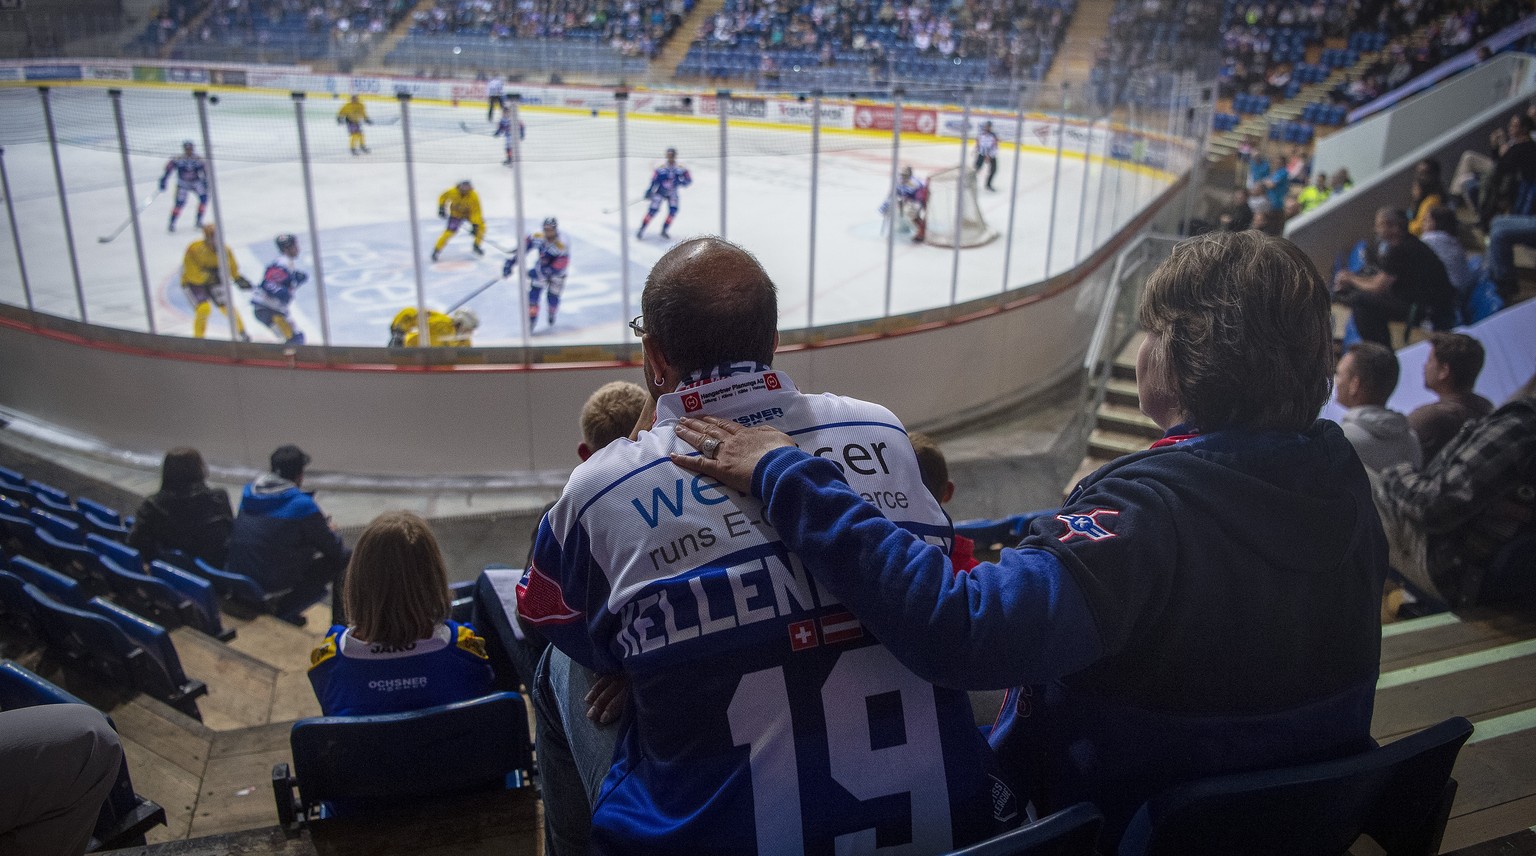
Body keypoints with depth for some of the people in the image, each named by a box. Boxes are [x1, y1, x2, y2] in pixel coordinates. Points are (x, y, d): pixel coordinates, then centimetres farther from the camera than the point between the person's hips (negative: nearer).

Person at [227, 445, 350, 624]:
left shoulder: (249, 492, 6)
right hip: (272, 581, -8)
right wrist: (330, 532, 19)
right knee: (344, 557, 1)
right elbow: (333, 548, -5)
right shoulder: (302, 504, -14)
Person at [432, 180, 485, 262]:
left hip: (469, 212, 1)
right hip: (456, 213, -1)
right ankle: (437, 250, -2)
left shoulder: (474, 197, -30)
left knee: (481, 225, -18)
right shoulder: (453, 192, -26)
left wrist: (474, 225, -37)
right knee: (450, 232, -15)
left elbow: (476, 211, -30)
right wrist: (441, 208, -13)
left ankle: (476, 245, 4)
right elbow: (443, 197, -5)